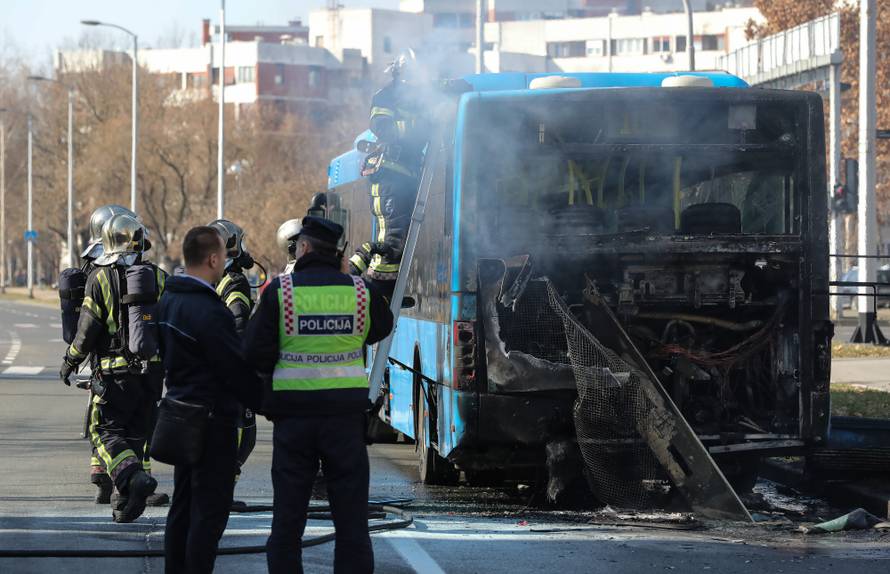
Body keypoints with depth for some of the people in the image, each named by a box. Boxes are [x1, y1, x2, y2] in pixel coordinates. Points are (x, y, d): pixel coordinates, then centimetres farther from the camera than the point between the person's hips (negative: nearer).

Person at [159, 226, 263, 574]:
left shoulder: (168, 301, 8)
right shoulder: (209, 311, -21)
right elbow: (236, 369, -18)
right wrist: (264, 402, -7)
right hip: (213, 419, -10)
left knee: (183, 505, 16)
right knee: (210, 510, -4)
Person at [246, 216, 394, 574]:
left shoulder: (279, 290, -7)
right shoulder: (360, 291, -1)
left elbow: (257, 355, -8)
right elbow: (381, 328, 18)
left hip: (293, 414, -1)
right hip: (347, 417, 1)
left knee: (287, 521, 8)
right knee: (352, 522, 7)